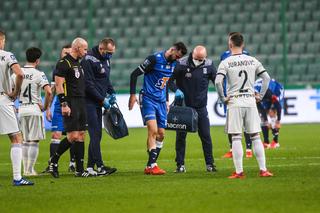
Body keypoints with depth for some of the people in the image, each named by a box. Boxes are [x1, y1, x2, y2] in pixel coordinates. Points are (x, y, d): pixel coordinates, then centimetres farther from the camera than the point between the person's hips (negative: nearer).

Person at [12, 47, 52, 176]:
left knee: (25, 141, 14)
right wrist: (46, 107, -5)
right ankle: (30, 170, -2)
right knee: (34, 141, 0)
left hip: (21, 109, 5)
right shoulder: (39, 74, -9)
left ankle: (26, 169, 14)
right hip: (34, 109, -5)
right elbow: (48, 92, -19)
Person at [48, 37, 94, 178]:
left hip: (81, 103, 9)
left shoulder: (78, 63, 19)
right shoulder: (64, 63, -9)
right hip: (71, 103, -9)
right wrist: (64, 104, -20)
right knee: (73, 136, -12)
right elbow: (58, 84, -14)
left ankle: (80, 170, 4)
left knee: (81, 135, 4)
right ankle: (53, 160, 4)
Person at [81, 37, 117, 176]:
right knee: (95, 134, -13)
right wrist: (102, 100, -16)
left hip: (98, 102, 9)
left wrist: (112, 92, 9)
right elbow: (88, 84, -18)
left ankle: (90, 166, 11)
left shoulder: (105, 60, 14)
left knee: (97, 135, 8)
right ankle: (100, 167, -16)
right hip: (89, 101, -9)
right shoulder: (89, 60, -15)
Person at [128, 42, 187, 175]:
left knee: (161, 134, 5)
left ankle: (151, 166, 14)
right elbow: (134, 74, -11)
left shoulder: (173, 64, 9)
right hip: (148, 100, -8)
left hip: (161, 102, 8)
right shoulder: (154, 59, -13)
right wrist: (133, 94, -14)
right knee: (153, 130, -19)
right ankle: (151, 166, -20)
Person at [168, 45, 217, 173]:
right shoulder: (181, 64, -13)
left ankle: (210, 163, 12)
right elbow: (169, 79, -7)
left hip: (201, 107, 2)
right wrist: (176, 90, -24)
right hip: (183, 106, -2)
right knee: (181, 136, 2)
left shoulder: (209, 65, -4)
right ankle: (180, 165, 10)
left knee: (206, 136, 2)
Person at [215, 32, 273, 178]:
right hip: (250, 102, 3)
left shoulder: (225, 63, -5)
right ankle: (263, 170, 4)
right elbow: (266, 77, 5)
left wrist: (223, 98, -5)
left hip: (234, 102, -3)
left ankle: (239, 172, -2)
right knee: (255, 137, 6)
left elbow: (218, 81, -17)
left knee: (236, 138, 0)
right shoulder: (253, 61, 6)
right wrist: (260, 95, 10)